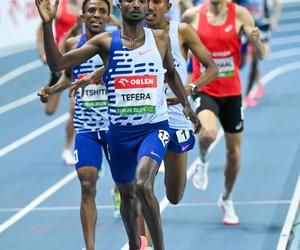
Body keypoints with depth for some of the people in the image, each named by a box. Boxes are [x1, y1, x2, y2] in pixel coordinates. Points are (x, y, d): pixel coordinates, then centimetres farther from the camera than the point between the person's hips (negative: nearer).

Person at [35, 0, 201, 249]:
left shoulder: (160, 39, 0)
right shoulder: (106, 42, -4)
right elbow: (57, 63, -10)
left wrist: (186, 105, 20)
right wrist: (47, 25, -22)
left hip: (154, 128, -2)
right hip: (120, 132, 2)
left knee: (143, 185, -26)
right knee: (127, 195, 17)